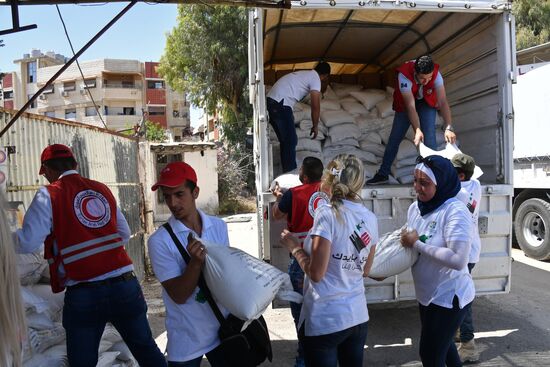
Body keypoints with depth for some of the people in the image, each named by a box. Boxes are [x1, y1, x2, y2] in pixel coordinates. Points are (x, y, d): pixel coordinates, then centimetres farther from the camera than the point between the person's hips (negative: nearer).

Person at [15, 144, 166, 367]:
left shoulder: (49, 195, 0)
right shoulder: (102, 189, 12)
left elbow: (28, 243, -8)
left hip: (84, 294, -3)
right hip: (125, 284, 4)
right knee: (146, 349, 16)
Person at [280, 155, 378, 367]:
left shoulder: (327, 214, -17)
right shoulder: (371, 219, 3)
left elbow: (316, 273, -19)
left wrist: (295, 247, -4)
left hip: (324, 319, -7)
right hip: (358, 315, 7)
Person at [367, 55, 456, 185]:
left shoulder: (435, 73, -31)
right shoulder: (404, 75, -37)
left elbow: (443, 102, -36)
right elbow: (410, 106, -40)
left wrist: (449, 128, -46)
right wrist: (417, 130, -50)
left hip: (427, 102, 1)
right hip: (406, 103, -1)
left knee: (429, 136, -17)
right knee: (395, 137, -1)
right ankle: (382, 174, 8)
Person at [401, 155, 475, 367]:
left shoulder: (456, 212, -24)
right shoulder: (415, 208, -2)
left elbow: (458, 260, -33)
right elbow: (410, 245, 11)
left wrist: (417, 244, -27)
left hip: (449, 296, -7)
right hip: (427, 294, 7)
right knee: (440, 344, 28)